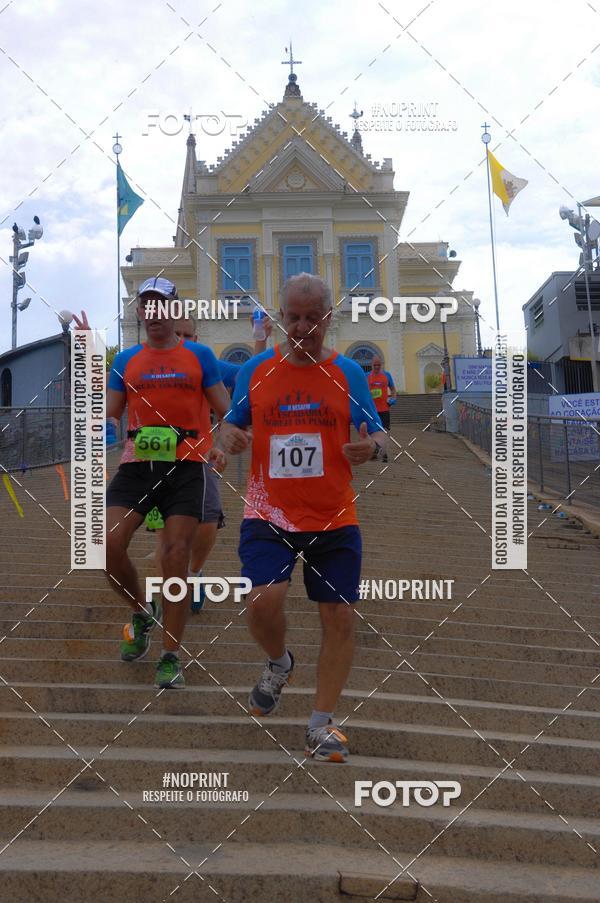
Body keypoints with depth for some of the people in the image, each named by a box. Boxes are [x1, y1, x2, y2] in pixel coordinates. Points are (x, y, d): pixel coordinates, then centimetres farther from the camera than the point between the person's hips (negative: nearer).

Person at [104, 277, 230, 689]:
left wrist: (223, 446, -11)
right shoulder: (126, 360, 13)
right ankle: (143, 612, 17)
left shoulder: (199, 355, 7)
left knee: (176, 555, -4)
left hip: (187, 465, -2)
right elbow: (108, 414, 15)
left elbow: (225, 410, 8)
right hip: (137, 465, 2)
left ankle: (172, 657, 7)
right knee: (108, 542, -13)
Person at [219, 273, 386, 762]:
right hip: (269, 514, 0)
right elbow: (232, 423, 14)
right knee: (263, 600, -20)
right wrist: (228, 435, -11)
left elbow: (377, 433, 3)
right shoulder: (255, 370, 4)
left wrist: (371, 446, -20)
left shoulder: (348, 372, 2)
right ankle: (279, 663, 16)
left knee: (340, 617, 0)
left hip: (335, 519, 1)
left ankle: (321, 727, 17)